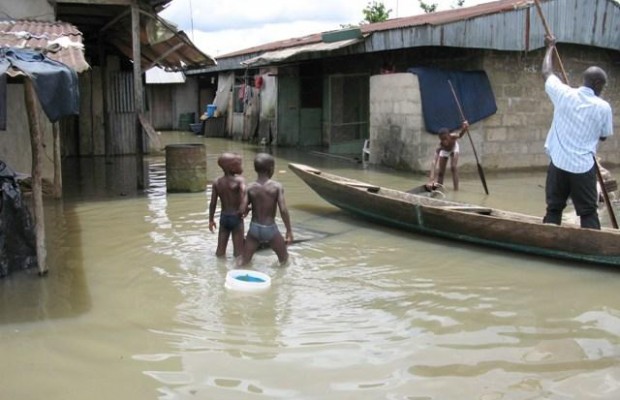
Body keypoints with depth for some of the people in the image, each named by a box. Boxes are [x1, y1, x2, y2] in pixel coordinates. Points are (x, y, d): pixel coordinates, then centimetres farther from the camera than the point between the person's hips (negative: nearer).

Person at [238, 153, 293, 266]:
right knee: (284, 258, 20)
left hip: (254, 228, 3)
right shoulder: (277, 186, -12)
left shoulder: (250, 187, -5)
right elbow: (283, 210, -18)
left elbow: (242, 209, -8)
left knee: (244, 261, 12)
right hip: (270, 229, -3)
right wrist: (289, 231, -10)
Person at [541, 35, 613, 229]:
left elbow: (546, 73, 15)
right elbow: (604, 136, 12)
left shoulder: (564, 94, -3)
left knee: (554, 209, 9)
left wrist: (550, 48, 30)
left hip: (558, 163, 2)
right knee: (588, 213, 5)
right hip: (583, 167, -2)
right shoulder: (603, 107, -5)